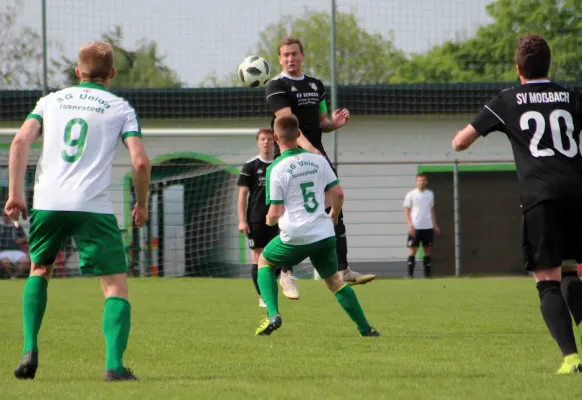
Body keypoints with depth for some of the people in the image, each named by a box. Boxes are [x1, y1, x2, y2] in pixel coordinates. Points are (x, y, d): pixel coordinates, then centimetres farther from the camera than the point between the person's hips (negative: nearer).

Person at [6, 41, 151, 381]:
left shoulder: (52, 100, 17)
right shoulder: (120, 108, 10)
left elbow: (21, 142, 3)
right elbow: (140, 161, -2)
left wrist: (15, 193, 5)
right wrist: (142, 204, 12)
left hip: (48, 203, 3)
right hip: (94, 206, -3)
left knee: (39, 270, 26)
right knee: (116, 285, 3)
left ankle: (30, 349, 9)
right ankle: (114, 364, -16)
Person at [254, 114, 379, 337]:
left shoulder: (276, 169, -10)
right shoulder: (318, 160, 3)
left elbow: (276, 212, -11)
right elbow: (338, 194, 4)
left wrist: (270, 220, 13)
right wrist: (334, 216, 24)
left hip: (295, 237, -4)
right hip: (324, 233, 4)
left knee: (264, 262, 22)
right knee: (334, 280, 19)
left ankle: (273, 314, 4)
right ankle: (365, 329, 14)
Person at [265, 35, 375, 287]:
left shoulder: (315, 85, 17)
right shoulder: (277, 86, -5)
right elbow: (286, 121, -18)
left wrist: (334, 123, -2)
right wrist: (306, 146, -32)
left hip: (317, 155, 6)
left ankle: (343, 270, 1)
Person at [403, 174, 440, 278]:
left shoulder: (430, 194, 11)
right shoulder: (411, 194, -1)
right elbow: (406, 211, -3)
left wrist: (435, 225, 14)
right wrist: (410, 225, -14)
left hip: (428, 227, 4)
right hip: (415, 227, -4)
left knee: (427, 250, 6)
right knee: (412, 250, -5)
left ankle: (427, 274, 11)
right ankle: (410, 274, -5)